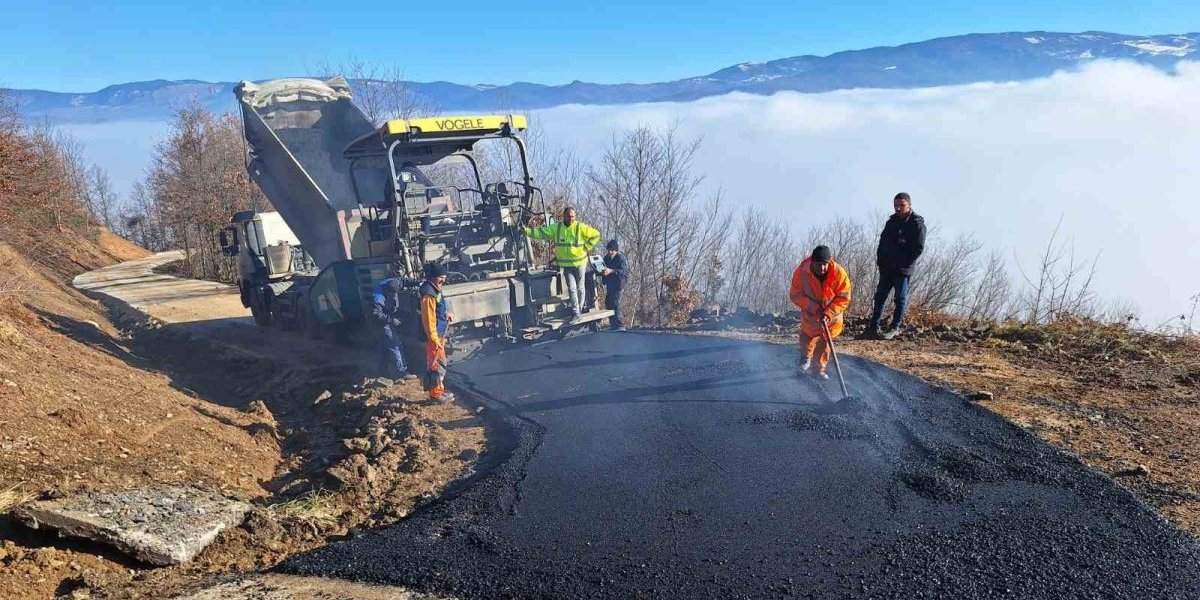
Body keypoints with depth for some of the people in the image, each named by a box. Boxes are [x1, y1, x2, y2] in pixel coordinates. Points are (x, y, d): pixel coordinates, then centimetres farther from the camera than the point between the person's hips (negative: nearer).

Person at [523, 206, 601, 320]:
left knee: (580, 287, 10)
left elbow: (596, 235, 0)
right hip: (566, 265, 2)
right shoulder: (556, 227, 1)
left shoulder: (581, 227, -7)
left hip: (580, 263, -2)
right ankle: (575, 313, 0)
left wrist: (586, 247, -6)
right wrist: (527, 230, -12)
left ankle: (579, 309, 25)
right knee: (571, 288, -3)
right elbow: (541, 232, -1)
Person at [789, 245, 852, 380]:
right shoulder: (801, 272, -29)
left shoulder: (839, 273, -28)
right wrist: (810, 304, -31)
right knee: (807, 339, 18)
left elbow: (843, 298, -20)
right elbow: (795, 295, -16)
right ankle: (806, 359, 46)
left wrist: (828, 313, -29)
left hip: (830, 316, 0)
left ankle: (819, 368, 31)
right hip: (810, 314, 0)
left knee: (824, 343, 12)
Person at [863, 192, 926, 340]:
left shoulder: (917, 224, -7)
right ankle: (873, 328, 8)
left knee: (901, 299, 2)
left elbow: (918, 248, -12)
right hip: (887, 268, 7)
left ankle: (895, 328, 9)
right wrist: (880, 260, 7)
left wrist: (904, 263, -15)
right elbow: (883, 241, 19)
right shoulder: (892, 221, 13)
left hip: (903, 269, -7)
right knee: (880, 296, 6)